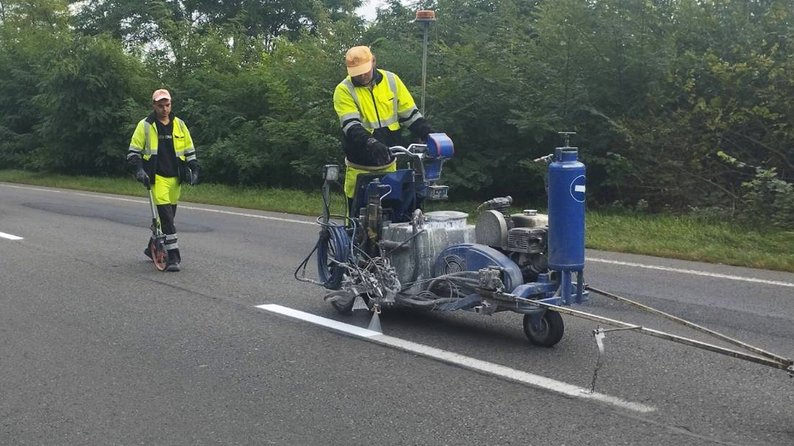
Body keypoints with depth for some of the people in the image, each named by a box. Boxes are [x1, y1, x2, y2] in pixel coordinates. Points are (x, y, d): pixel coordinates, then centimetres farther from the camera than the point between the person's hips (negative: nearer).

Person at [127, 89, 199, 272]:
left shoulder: (179, 125, 8)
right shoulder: (145, 126, -2)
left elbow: (189, 149, 16)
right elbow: (133, 151, 1)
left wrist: (194, 169, 6)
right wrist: (139, 170, -13)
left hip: (175, 178, 4)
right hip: (156, 177, -4)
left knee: (167, 216, 12)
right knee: (166, 216, -14)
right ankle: (173, 256, -13)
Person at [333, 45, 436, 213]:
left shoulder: (391, 80, 1)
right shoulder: (344, 90, -9)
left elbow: (411, 114, 4)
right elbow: (352, 127, -23)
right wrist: (371, 143, -41)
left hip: (388, 164, 3)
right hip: (360, 168, -3)